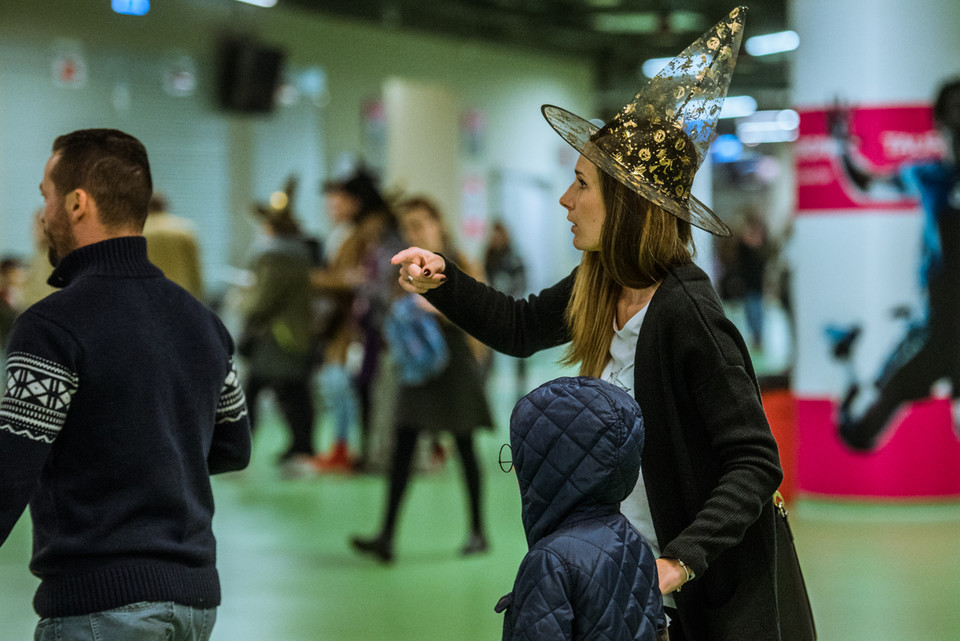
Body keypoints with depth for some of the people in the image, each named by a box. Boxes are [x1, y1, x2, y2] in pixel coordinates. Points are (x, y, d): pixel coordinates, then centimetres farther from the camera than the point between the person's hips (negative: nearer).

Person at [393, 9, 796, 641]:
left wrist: (679, 563, -33)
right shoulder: (599, 289, 0)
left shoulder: (684, 312, -25)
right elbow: (519, 327, 21)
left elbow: (756, 462, -25)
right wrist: (442, 280, 6)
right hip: (632, 567, 8)